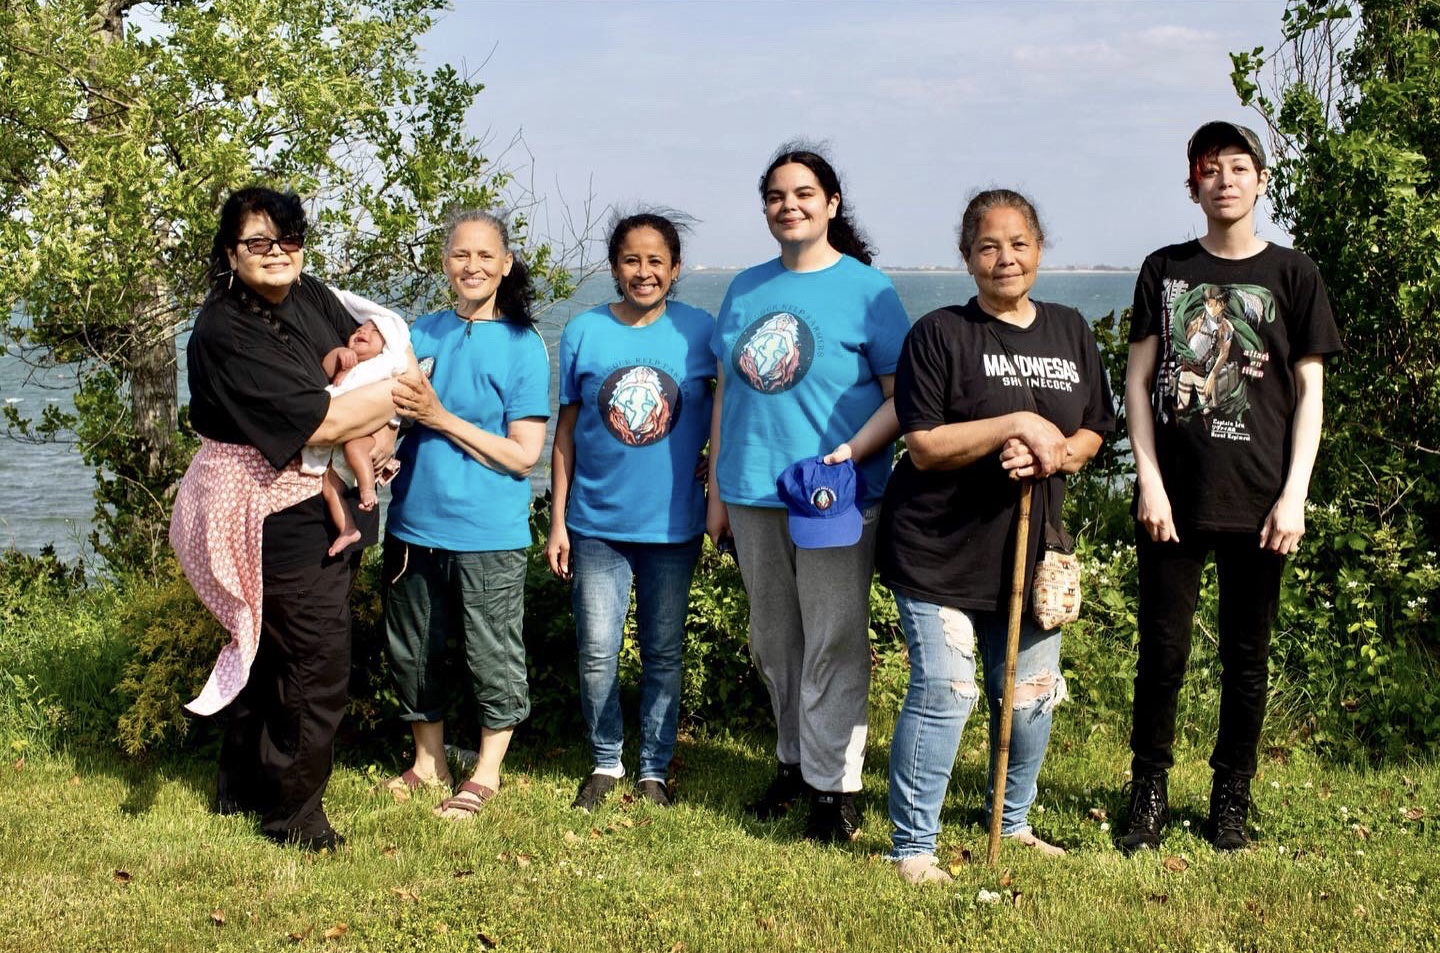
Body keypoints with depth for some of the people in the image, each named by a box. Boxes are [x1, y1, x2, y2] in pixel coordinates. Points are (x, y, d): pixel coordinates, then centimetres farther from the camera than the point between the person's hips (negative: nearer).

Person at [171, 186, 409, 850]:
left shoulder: (312, 299, 4)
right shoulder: (224, 333, -21)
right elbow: (320, 421, -25)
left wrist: (383, 426, -10)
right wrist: (400, 392, -13)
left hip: (324, 509, 9)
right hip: (280, 517, -9)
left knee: (264, 647, 21)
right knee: (318, 669, -3)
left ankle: (240, 786, 37)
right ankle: (292, 815, 13)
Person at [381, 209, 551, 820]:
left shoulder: (522, 345, -7)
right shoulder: (423, 333, 6)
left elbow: (523, 454, -11)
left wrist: (440, 418, -17)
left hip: (487, 535, -5)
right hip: (414, 524, 5)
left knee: (491, 656, 5)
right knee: (413, 652, 15)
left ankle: (486, 773, 23)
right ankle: (428, 761, 34)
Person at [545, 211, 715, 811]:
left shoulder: (700, 332, -3)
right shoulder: (583, 332, -1)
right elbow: (566, 430, 3)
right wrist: (557, 521, 1)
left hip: (672, 524, 0)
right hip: (596, 522, 1)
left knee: (663, 653, 10)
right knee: (597, 652, 4)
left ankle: (655, 768, 23)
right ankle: (605, 762, 22)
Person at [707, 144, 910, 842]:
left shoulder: (866, 289, -4)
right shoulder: (746, 288, 11)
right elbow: (726, 392, 15)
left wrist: (852, 452, -22)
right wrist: (716, 491, 13)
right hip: (752, 495, 5)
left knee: (832, 644, -2)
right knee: (773, 641, 15)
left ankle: (834, 784, 8)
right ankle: (794, 759, 30)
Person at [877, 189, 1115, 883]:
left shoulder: (1070, 331, 9)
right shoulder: (939, 334, -8)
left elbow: (1091, 435, 12)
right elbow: (924, 446, -12)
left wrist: (1051, 455, -11)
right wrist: (1015, 425, -20)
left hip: (1029, 549, 5)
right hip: (939, 552, -5)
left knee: (1030, 697, 12)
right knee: (942, 693, -8)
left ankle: (1014, 825, 33)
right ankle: (913, 846, 6)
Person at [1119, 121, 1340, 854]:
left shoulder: (1291, 274, 3)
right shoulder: (1165, 270, 6)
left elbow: (1309, 390, 1)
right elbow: (1138, 379, 5)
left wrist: (1294, 495, -7)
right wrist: (1149, 480, -5)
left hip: (1257, 500, 0)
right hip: (1173, 493, 1)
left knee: (1246, 657, 8)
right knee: (1162, 651, 3)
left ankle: (1231, 799, 21)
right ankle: (1149, 795, 16)